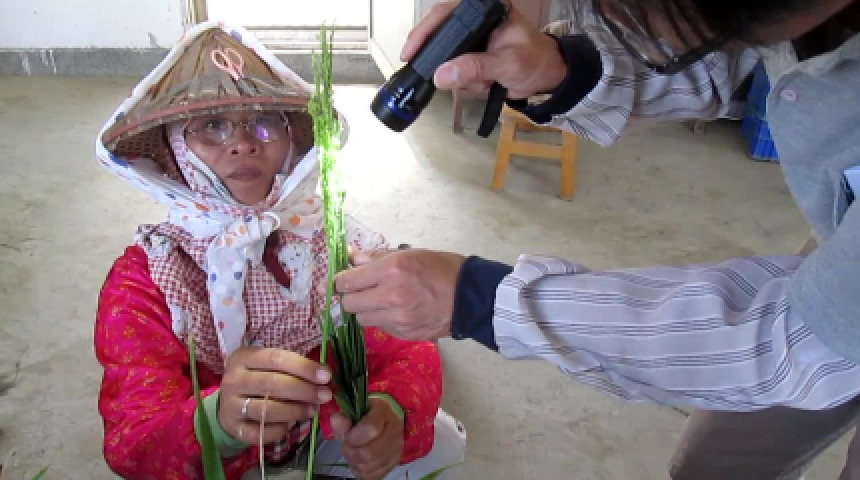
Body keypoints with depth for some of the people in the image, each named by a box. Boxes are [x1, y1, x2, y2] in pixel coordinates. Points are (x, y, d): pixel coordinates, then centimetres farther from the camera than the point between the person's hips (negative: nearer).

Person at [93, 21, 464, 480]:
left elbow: (406, 349, -21)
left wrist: (392, 411, -45)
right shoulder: (141, 279, -22)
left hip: (329, 428, 1)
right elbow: (131, 442, -30)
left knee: (438, 441, -13)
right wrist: (218, 421, -54)